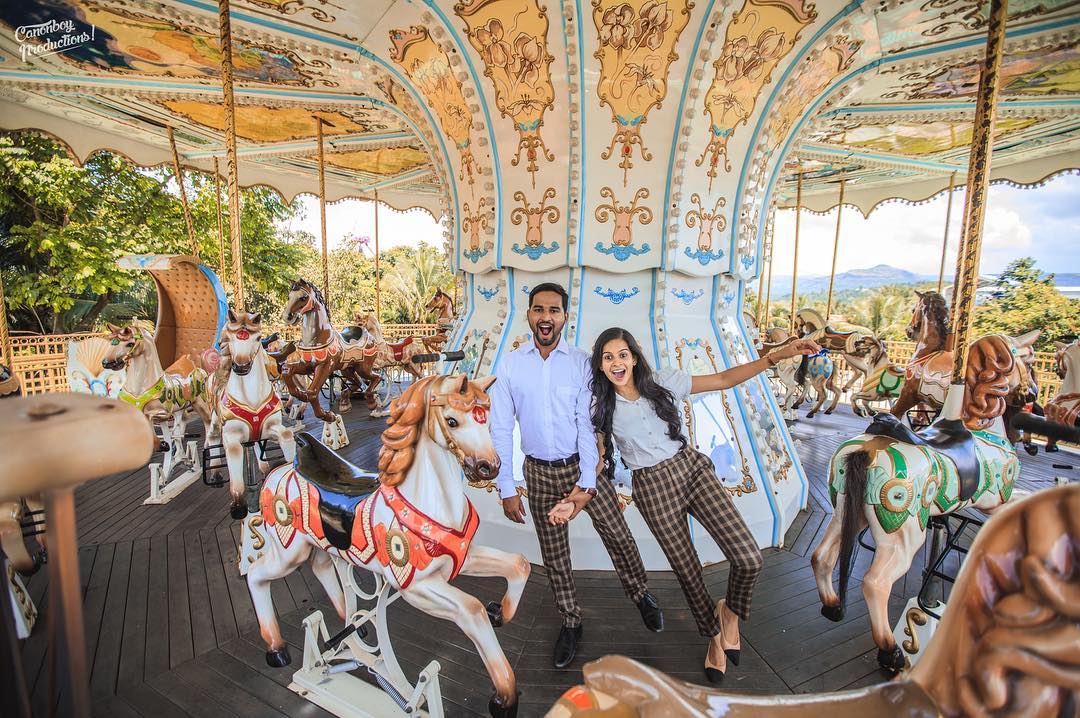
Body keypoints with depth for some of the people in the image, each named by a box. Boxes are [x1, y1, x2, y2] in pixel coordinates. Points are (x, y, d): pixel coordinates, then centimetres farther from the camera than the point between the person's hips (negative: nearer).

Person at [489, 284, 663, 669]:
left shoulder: (581, 363, -10)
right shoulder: (510, 364, -7)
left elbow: (586, 424, -10)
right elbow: (501, 428, -5)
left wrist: (586, 483, -15)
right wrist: (507, 488, -6)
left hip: (581, 465, -1)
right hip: (539, 472, 1)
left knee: (618, 536, 6)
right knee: (553, 553, 15)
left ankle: (641, 595, 38)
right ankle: (570, 622, 38)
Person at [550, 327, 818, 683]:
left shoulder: (664, 382, -3)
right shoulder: (600, 408, -4)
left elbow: (723, 379, -2)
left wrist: (776, 355, -11)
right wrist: (576, 501, -17)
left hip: (693, 469, 1)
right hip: (653, 489, -1)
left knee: (749, 559, -10)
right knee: (687, 572, 8)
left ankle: (730, 610, 26)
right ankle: (714, 635, 41)